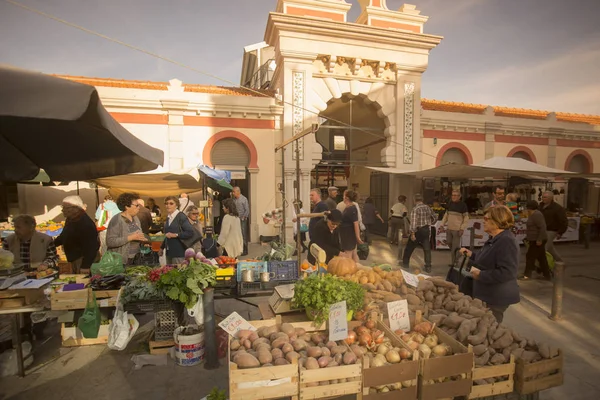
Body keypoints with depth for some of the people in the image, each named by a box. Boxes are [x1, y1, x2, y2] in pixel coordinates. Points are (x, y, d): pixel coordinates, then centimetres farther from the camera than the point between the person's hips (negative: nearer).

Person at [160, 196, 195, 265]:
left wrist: (175, 235, -19)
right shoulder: (168, 218, 14)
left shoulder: (181, 217, -8)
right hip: (169, 251, 7)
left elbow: (190, 232, -16)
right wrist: (162, 248, 24)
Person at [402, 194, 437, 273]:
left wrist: (412, 233, -20)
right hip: (427, 230, 5)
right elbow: (435, 217, 17)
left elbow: (413, 222, -21)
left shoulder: (415, 209, -15)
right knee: (427, 249, 7)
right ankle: (428, 267, 6)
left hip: (418, 230, -5)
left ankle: (405, 263, 22)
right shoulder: (428, 207, 5)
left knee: (409, 248, 11)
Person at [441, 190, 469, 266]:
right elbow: (446, 214, 15)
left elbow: (466, 218, -8)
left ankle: (453, 262, 13)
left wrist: (462, 229, -15)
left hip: (457, 229, -5)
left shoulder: (463, 205, -8)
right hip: (449, 228, 5)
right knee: (449, 243, 14)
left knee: (455, 247, 1)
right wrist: (442, 224, 9)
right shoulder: (450, 203, 7)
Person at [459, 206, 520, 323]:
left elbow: (506, 273, -31)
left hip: (496, 298, -10)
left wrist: (480, 275, -25)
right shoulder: (494, 239, 8)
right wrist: (471, 254, 10)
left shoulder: (506, 241, -25)